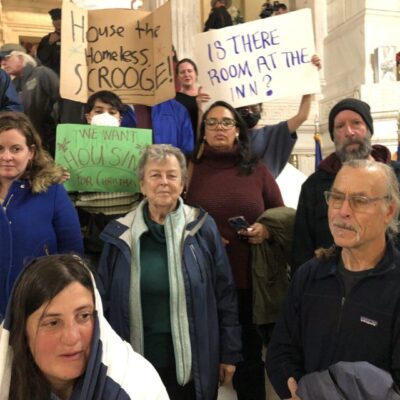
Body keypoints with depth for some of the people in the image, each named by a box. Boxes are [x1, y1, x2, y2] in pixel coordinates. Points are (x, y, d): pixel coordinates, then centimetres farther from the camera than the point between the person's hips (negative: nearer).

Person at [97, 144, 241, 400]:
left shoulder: (202, 227, -3)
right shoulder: (120, 234, 0)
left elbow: (225, 295, 1)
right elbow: (105, 301, 6)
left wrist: (229, 354, 2)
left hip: (194, 364, 0)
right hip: (137, 364, 1)